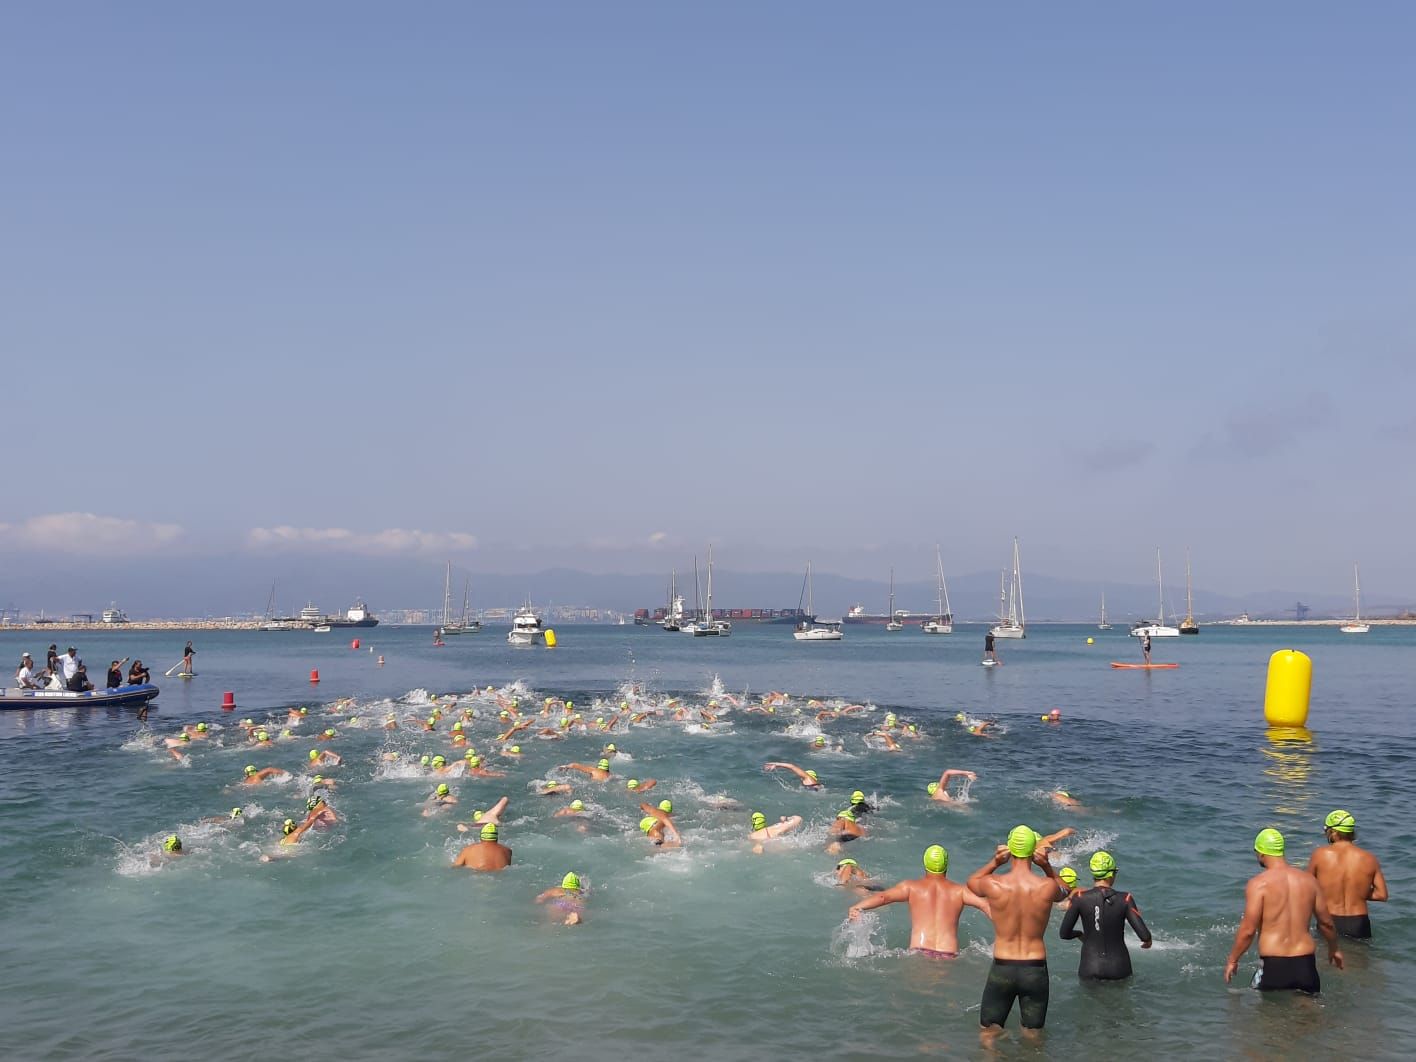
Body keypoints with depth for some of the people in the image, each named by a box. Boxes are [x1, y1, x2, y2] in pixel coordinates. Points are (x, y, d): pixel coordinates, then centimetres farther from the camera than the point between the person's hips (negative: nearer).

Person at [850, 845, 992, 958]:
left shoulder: (911, 886, 9)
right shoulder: (959, 891, 13)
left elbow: (883, 897, -2)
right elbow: (985, 904, 1)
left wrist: (856, 908, -6)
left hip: (920, 953, -1)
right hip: (949, 957, 1)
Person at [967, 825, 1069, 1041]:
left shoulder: (994, 885, -14)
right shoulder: (1047, 887, -13)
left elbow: (971, 881, 11)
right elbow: (1064, 890, 13)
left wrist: (995, 862, -4)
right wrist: (1047, 866, 0)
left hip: (1002, 968, -1)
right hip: (1035, 969, 1)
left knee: (988, 1035, 16)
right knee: (1032, 1036, 18)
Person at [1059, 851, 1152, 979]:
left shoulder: (1080, 897, -6)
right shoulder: (1125, 899, -7)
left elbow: (1064, 934, -3)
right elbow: (1144, 936, -10)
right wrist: (1148, 941, 14)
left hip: (1090, 969, 0)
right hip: (1119, 968, 0)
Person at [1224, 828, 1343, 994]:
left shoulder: (1258, 883, -8)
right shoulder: (1309, 880, 7)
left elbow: (1248, 930, -11)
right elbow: (1326, 922, 17)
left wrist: (1232, 960, 2)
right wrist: (1334, 949, 36)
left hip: (1273, 966, -4)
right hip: (1305, 964, 4)